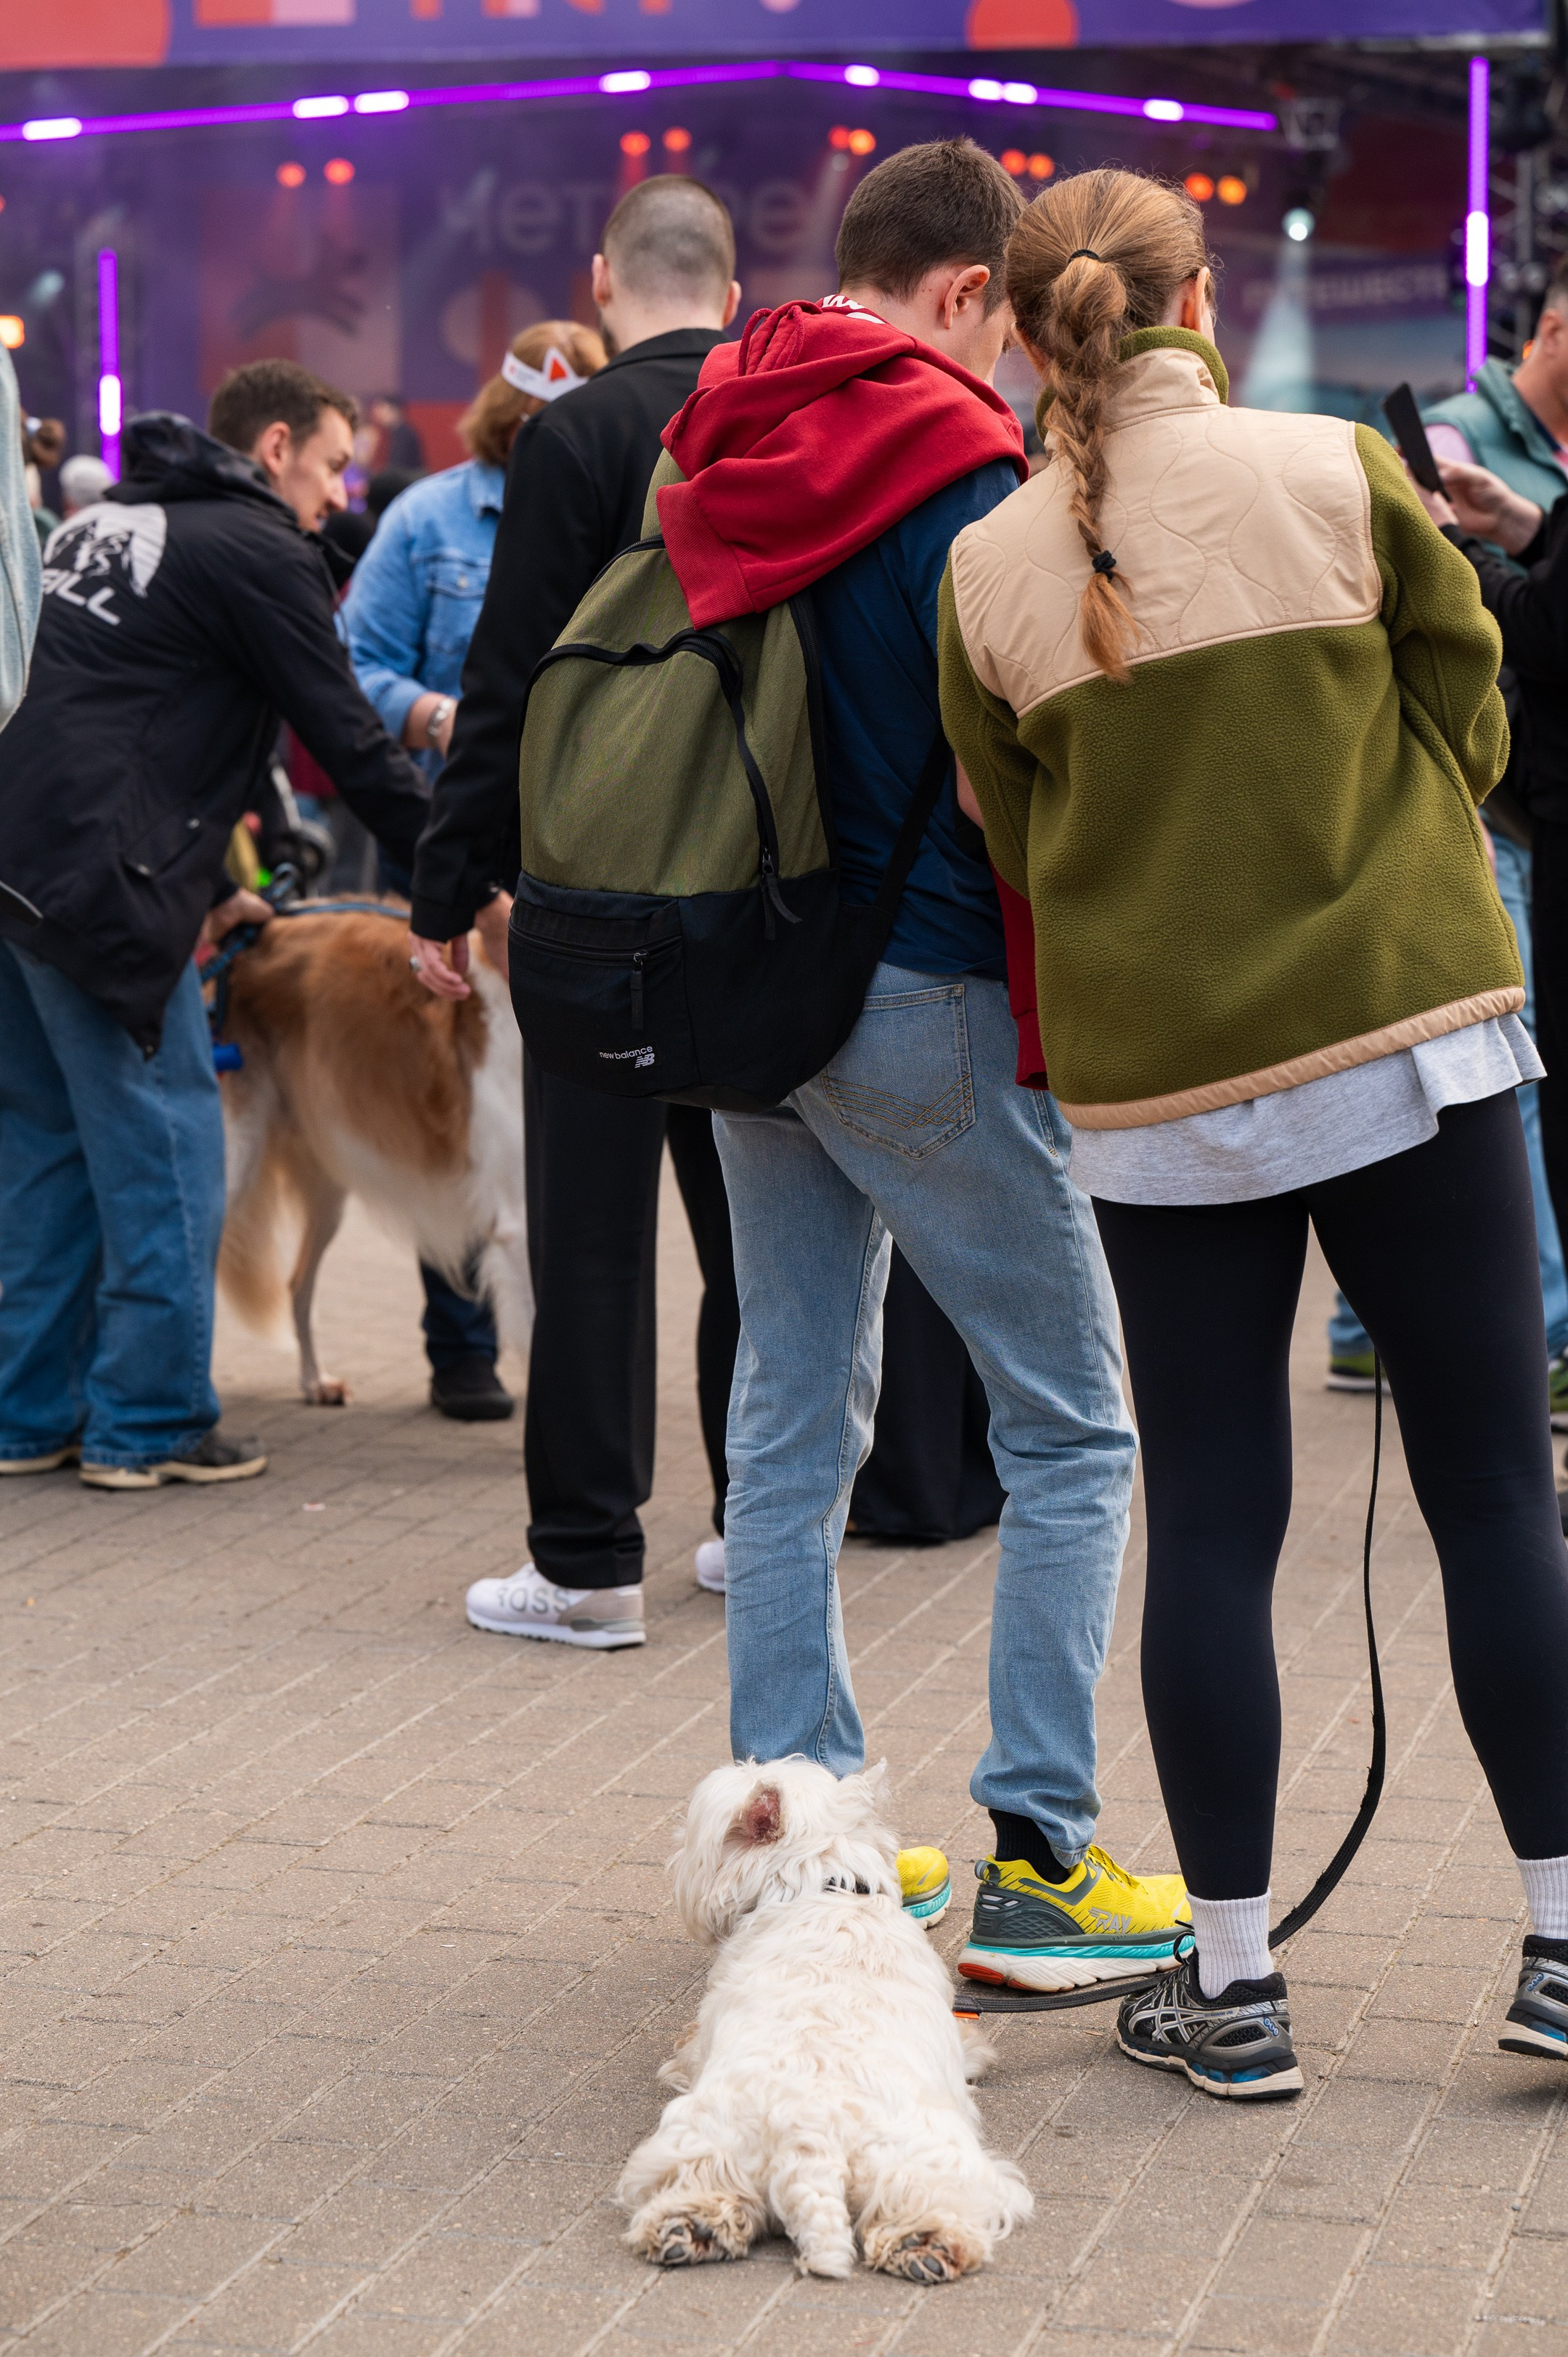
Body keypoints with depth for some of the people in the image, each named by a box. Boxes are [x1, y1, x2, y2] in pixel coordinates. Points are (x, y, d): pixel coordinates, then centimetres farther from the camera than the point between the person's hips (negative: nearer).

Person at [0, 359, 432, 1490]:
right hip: (94, 879, -9)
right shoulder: (256, 547, -3)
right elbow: (350, 741, -5)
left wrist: (206, 887, 30)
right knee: (162, 1146, 0)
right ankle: (151, 1424, 6)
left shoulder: (111, 520, 23)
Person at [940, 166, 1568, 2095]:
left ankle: (1230, 1985, 11)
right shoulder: (1337, 472, -5)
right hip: (1406, 1033, -1)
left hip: (1152, 1087, 2)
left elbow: (1014, 844, 9)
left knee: (1209, 1520, 7)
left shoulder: (989, 571, 1)